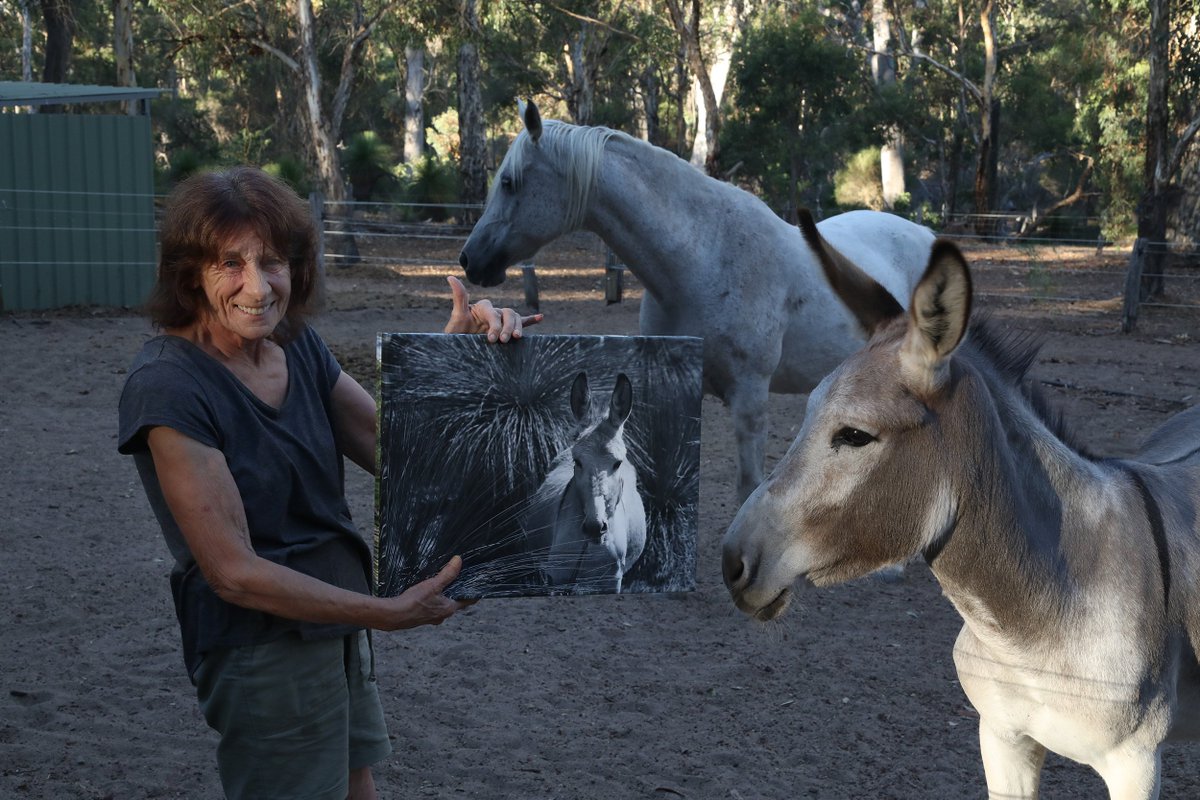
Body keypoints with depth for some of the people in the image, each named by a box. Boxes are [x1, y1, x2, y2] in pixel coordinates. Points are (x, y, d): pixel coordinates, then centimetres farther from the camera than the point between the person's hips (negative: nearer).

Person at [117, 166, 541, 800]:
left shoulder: (296, 346, 0)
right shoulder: (167, 387, -23)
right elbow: (233, 572, -24)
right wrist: (388, 613, -22)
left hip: (336, 626, 8)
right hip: (265, 645, -8)